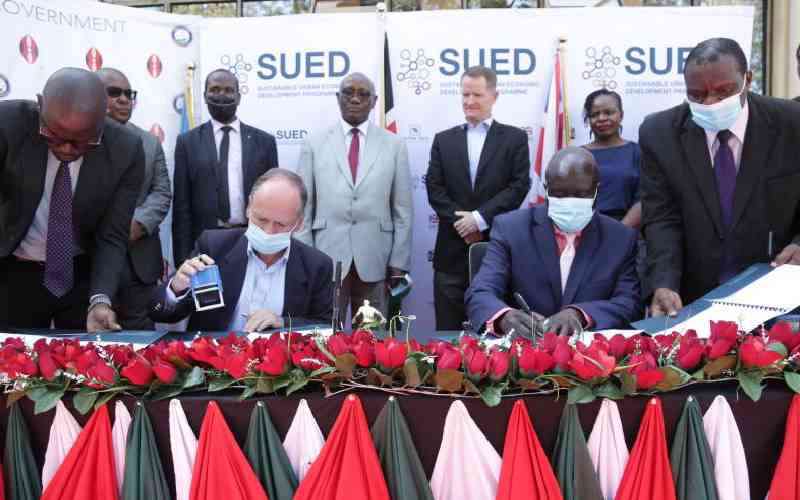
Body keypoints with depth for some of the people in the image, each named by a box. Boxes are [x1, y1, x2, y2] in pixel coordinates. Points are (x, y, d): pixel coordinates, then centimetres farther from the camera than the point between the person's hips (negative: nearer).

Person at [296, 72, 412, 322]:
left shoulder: (394, 145, 5)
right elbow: (303, 207, 4)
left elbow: (403, 209, 4)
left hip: (376, 261, 0)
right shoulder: (314, 144, 5)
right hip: (326, 258, 0)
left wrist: (399, 262, -1)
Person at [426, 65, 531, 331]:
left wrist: (480, 218, -14)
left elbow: (519, 185, -5)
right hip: (453, 248, 2)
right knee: (448, 328, 4)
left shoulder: (515, 138, 5)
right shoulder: (444, 140, 12)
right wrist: (461, 222, -10)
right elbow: (434, 188, 4)